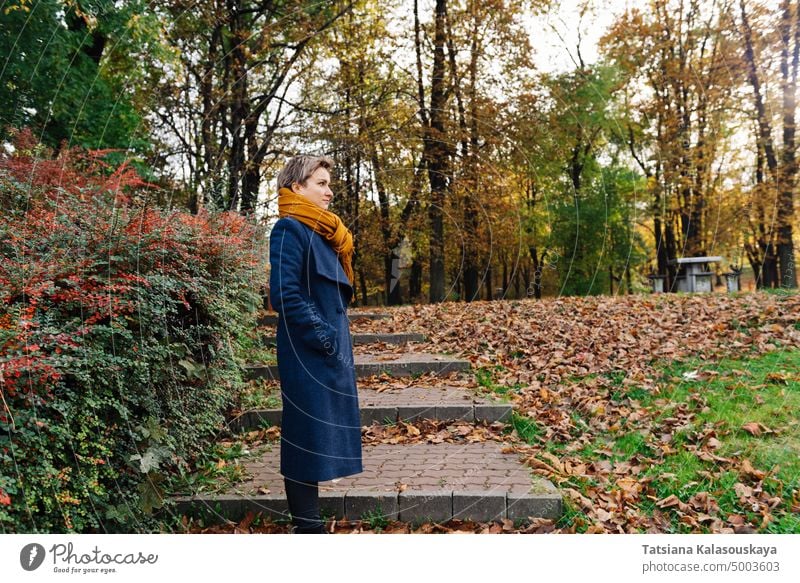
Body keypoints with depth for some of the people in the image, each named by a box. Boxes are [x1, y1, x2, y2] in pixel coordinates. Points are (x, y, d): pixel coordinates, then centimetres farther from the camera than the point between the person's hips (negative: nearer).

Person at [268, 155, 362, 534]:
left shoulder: (320, 232, 18)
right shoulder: (289, 229, -11)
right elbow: (285, 295, -20)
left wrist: (337, 339, 15)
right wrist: (323, 338, -18)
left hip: (330, 351, 10)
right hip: (307, 353, -9)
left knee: (318, 438, 14)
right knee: (308, 436, -3)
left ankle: (308, 523, 25)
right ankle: (307, 527, 7)